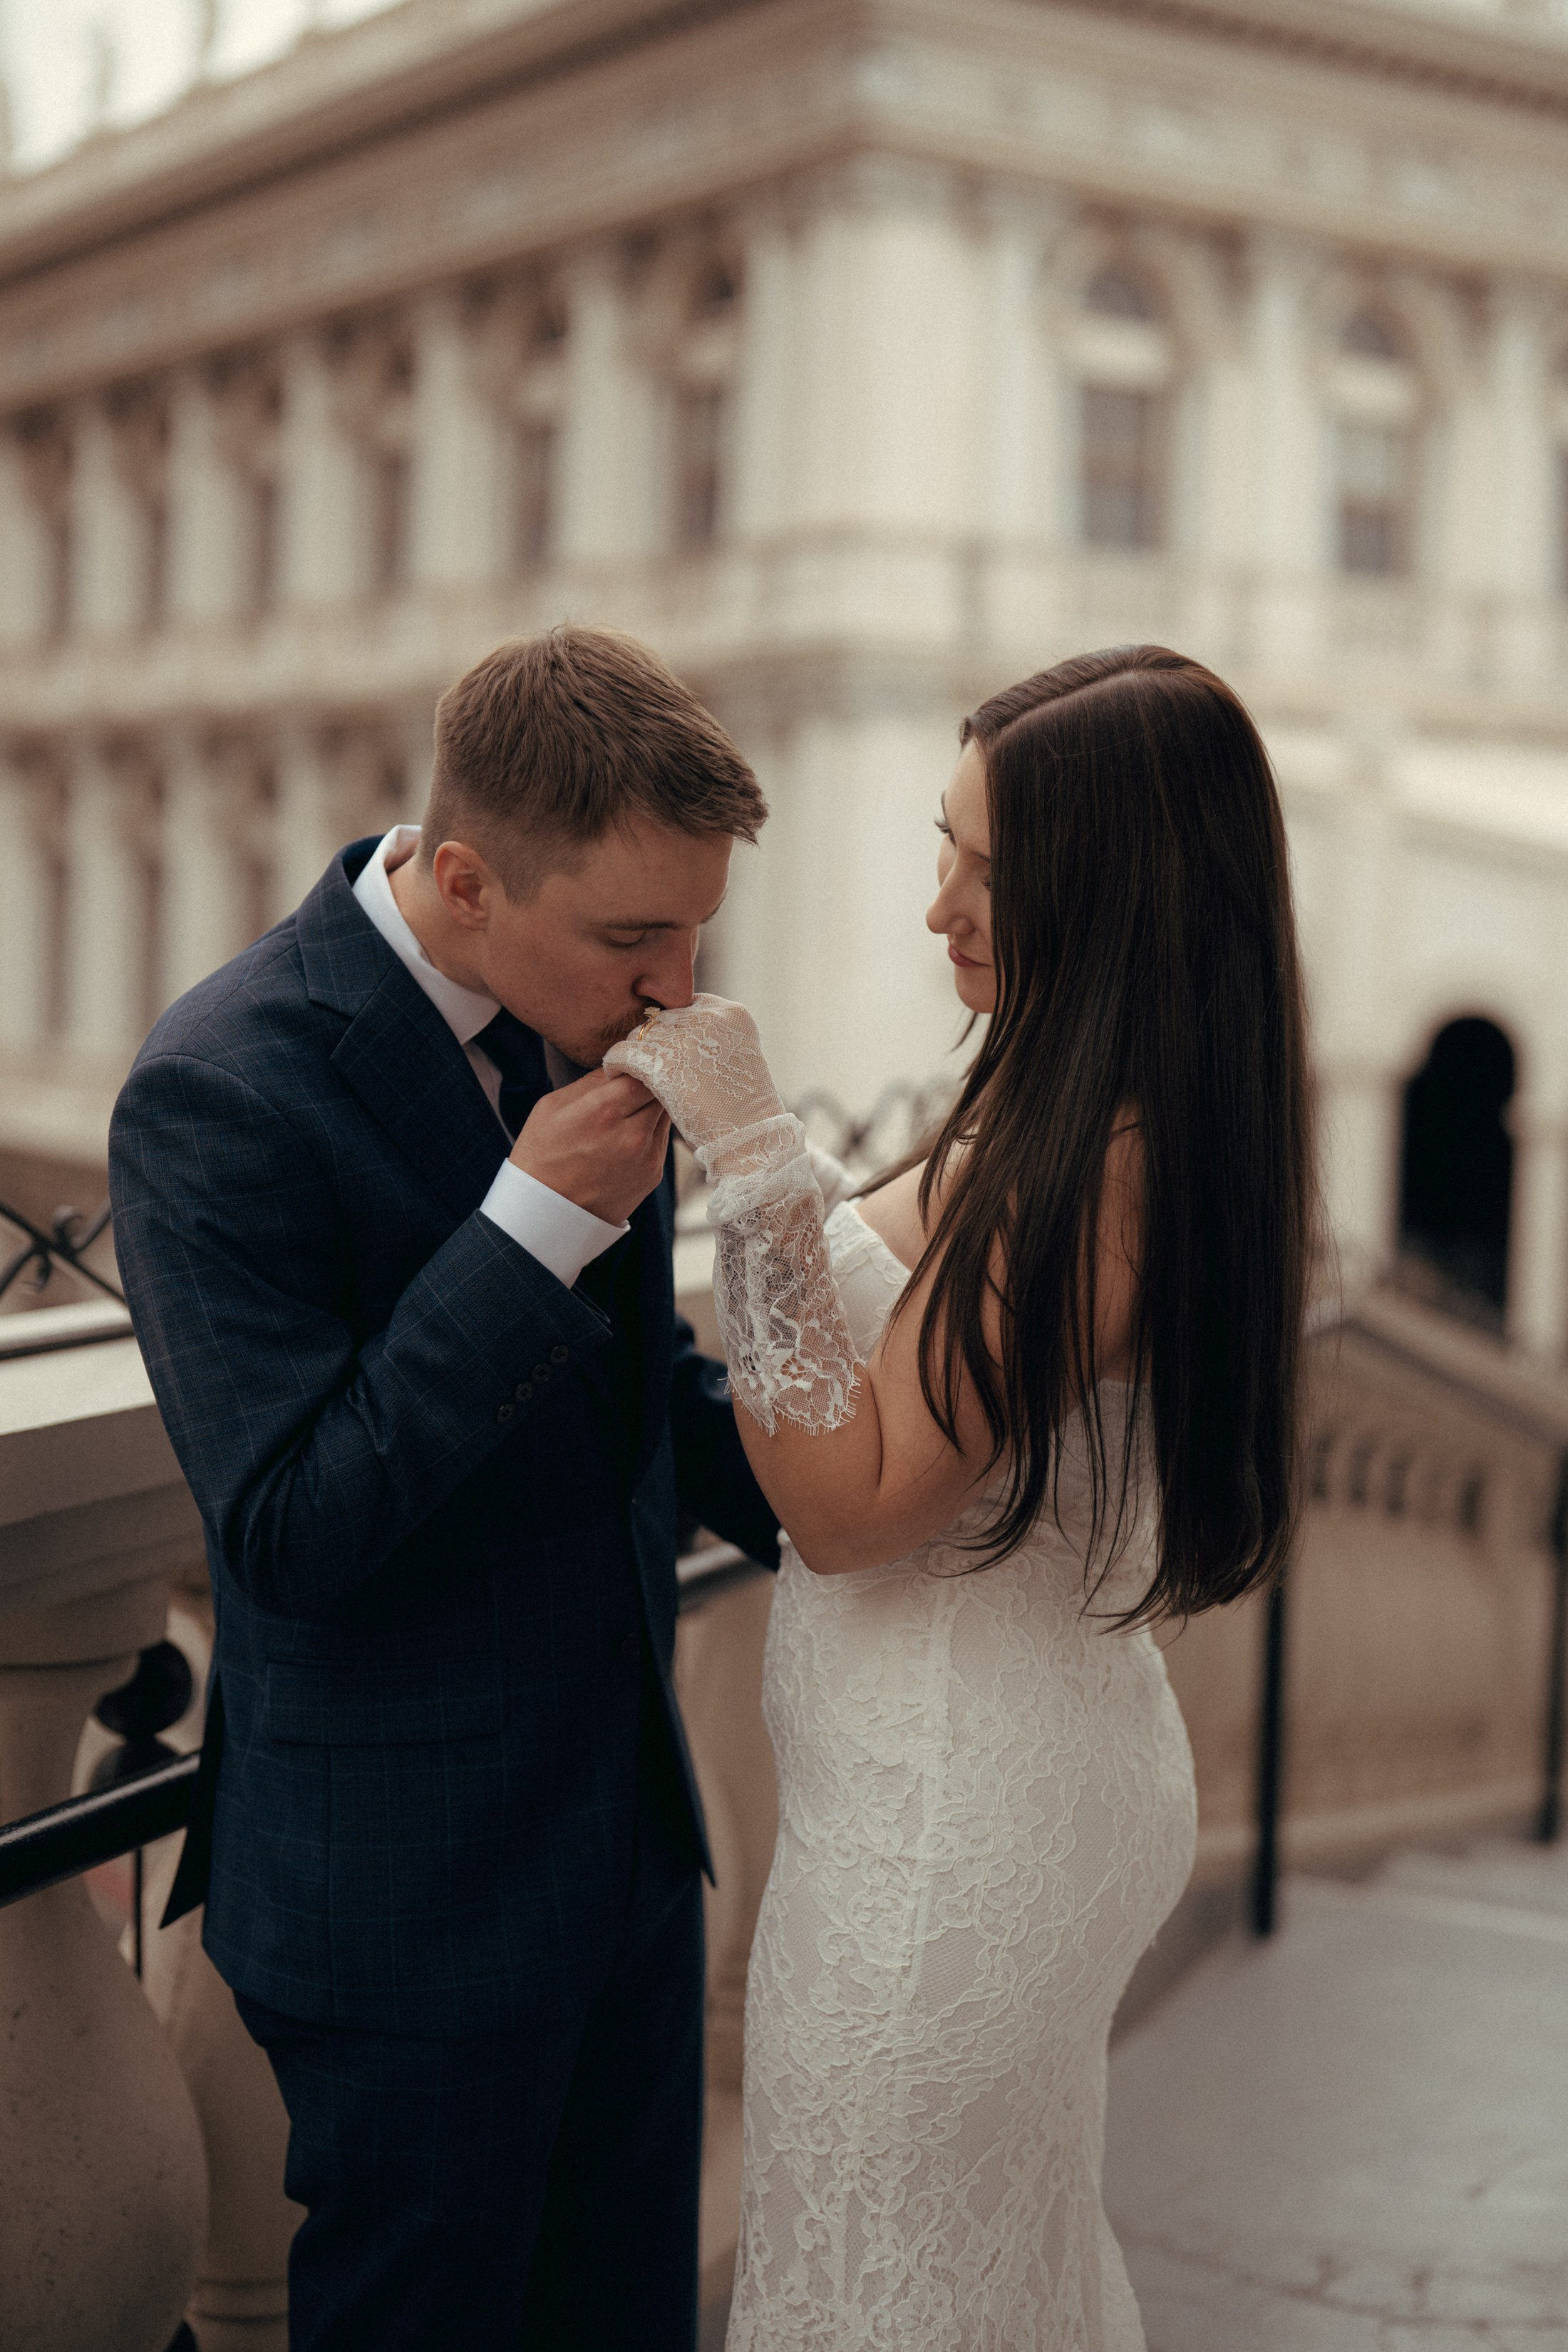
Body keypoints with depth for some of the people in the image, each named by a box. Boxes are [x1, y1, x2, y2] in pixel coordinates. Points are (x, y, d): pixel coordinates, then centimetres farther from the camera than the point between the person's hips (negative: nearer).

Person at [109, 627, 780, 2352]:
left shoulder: (589, 1018, 0)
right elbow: (290, 1533, -25)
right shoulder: (218, 1093, -23)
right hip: (415, 1883, -7)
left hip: (629, 1819, 7)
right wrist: (532, 1223, -28)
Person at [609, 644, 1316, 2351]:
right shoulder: (1086, 1117, 4)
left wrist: (756, 1163, -26)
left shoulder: (1096, 1170, -28)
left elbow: (848, 1502, -25)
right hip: (1055, 1766, 10)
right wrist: (761, 1159, 2)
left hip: (944, 1816, -10)